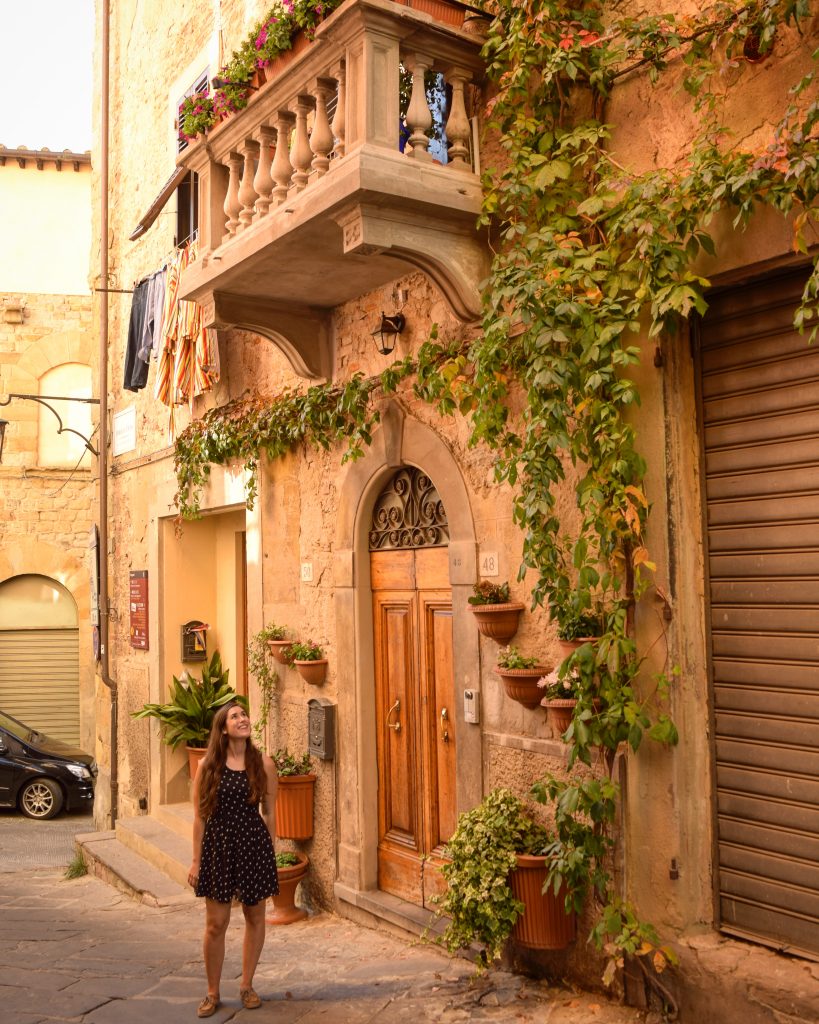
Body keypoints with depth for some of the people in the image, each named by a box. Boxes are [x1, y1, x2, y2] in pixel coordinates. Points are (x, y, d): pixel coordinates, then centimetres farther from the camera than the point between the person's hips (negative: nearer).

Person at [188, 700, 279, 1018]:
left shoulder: (263, 763, -3)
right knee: (215, 924, 4)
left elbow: (270, 813, 4)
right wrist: (196, 860, -1)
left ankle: (246, 985, 29)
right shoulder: (208, 766, -4)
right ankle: (212, 993, 21)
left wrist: (269, 852, 5)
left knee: (255, 917, 11)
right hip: (218, 846, -1)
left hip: (254, 845, 1)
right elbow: (200, 816, -1)